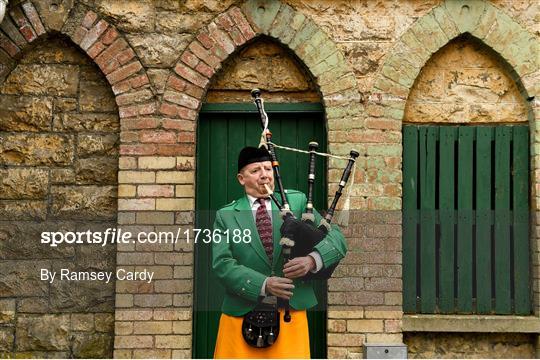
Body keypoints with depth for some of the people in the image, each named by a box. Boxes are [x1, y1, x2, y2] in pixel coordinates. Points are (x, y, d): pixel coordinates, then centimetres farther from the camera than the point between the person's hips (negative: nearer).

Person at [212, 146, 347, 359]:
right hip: (243, 312, 0)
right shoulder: (226, 215, 6)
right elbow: (222, 263, -4)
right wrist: (263, 284, -17)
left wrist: (313, 259, -17)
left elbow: (336, 238, 4)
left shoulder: (296, 201, 8)